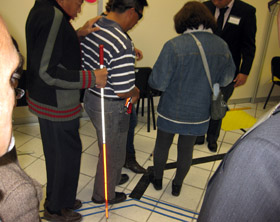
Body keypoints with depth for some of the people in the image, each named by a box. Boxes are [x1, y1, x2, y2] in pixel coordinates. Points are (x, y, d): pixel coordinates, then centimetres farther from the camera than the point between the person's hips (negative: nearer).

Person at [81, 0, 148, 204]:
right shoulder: (123, 44, -30)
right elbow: (123, 91, -28)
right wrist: (136, 92, -6)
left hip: (90, 97, 9)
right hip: (110, 109, -9)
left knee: (109, 146, 30)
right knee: (113, 152, 16)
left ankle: (113, 178, 55)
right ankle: (104, 194, 39)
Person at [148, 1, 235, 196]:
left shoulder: (174, 45, -21)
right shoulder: (222, 46, -7)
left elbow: (158, 83, -19)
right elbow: (226, 79, 6)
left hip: (171, 111, -3)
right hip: (199, 114, 4)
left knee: (162, 146, 21)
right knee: (186, 150, 21)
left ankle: (157, 179, 42)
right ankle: (177, 186, 41)